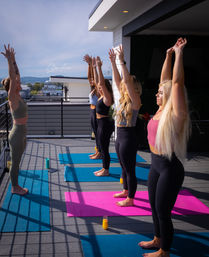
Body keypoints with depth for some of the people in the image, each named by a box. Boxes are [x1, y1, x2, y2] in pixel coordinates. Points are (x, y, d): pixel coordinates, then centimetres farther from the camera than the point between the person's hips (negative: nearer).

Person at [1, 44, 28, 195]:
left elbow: (17, 75, 10)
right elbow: (12, 77, -26)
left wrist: (13, 60, 7)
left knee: (17, 162, 18)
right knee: (15, 163, 5)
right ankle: (14, 188, 18)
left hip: (22, 134, 9)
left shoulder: (17, 96, 6)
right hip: (17, 135, -9)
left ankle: (16, 186, 29)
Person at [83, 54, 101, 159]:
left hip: (96, 112, -9)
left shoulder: (98, 90, -13)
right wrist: (89, 64, 1)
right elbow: (89, 76, 9)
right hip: (92, 111, 9)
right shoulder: (93, 88, 9)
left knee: (98, 132, -2)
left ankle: (100, 153, 6)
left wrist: (91, 64, -25)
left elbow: (95, 77, -23)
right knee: (96, 132, 14)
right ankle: (98, 151, 23)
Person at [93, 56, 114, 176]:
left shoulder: (107, 97, -14)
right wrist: (94, 67, 11)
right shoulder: (102, 96, 10)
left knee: (104, 148, -1)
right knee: (103, 147, 15)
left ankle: (106, 171, 9)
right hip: (101, 123, 10)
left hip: (105, 124, -9)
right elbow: (98, 81, 14)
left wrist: (99, 67, -26)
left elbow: (102, 82, -24)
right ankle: (104, 168, 25)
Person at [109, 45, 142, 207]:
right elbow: (117, 79, 12)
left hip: (128, 137, -9)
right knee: (124, 167, 21)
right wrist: (113, 62, 8)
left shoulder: (135, 101, -14)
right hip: (120, 136, 9)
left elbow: (128, 80, -25)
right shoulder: (124, 99, 9)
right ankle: (126, 191, 37)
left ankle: (130, 199, 12)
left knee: (130, 169, 1)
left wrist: (122, 61, -26)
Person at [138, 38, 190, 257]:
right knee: (154, 206, 21)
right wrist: (169, 55, 9)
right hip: (156, 165, 9)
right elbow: (165, 80, 10)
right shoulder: (162, 110, 5)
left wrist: (179, 53, -21)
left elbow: (177, 82, -23)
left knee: (163, 211, 3)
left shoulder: (177, 114, -16)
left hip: (170, 169, -9)